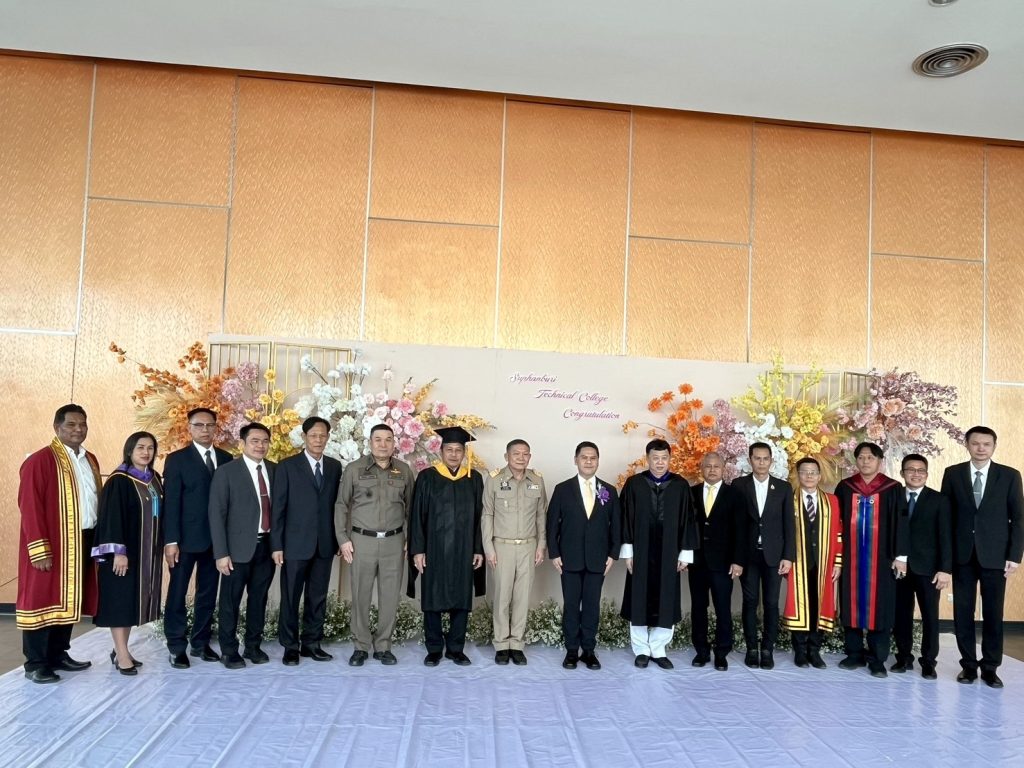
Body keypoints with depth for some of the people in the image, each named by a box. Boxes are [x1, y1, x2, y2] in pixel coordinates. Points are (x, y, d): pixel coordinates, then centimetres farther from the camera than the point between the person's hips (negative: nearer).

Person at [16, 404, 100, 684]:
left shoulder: (90, 461, 12)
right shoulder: (40, 461, -11)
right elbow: (29, 507, -14)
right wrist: (40, 550, -19)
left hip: (84, 542, 7)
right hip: (51, 545, -7)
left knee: (69, 600, 14)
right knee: (43, 600, 3)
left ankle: (58, 654, 26)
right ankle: (35, 663, 12)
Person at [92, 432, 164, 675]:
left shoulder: (154, 479, 10)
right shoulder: (119, 480, -11)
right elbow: (111, 517, -16)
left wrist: (162, 547, 12)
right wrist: (118, 551, -21)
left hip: (148, 551, 7)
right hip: (125, 550, -7)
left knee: (135, 598, 11)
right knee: (120, 599, -2)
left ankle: (121, 649, 20)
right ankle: (121, 654, 2)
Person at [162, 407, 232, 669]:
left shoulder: (226, 459, 8)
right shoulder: (177, 459, -2)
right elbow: (171, 503, -7)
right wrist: (171, 541, -14)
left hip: (216, 538, 4)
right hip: (186, 538, -4)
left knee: (208, 594, 11)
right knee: (177, 594, 5)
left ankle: (200, 643, 22)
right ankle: (177, 647, 14)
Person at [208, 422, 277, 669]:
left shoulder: (274, 470, 6)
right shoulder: (226, 472, -6)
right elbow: (217, 514, -8)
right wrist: (221, 553, -12)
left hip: (267, 545, 4)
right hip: (239, 547, -4)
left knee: (259, 599, 13)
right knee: (231, 601, 6)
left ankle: (253, 646, 27)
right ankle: (229, 650, 20)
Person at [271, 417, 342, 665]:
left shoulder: (335, 466, 8)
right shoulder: (287, 466, -2)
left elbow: (336, 504, 8)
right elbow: (277, 508, -4)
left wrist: (339, 539, 4)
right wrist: (276, 545, -9)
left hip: (325, 544, 3)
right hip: (295, 544, -3)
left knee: (318, 597, 9)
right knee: (290, 598, 5)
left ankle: (311, 643, 21)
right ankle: (290, 646, 17)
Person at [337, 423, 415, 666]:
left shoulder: (404, 470, 4)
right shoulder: (354, 469, -1)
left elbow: (411, 507, 11)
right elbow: (341, 505, 3)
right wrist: (343, 539, -2)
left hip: (394, 541, 1)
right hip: (362, 540, -1)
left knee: (390, 597, 5)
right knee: (360, 596, 5)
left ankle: (383, 646, 18)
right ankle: (361, 646, 19)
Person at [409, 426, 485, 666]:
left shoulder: (474, 479, 6)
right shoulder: (427, 477, 0)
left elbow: (478, 517, 7)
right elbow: (417, 516, -1)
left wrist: (479, 549, 2)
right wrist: (417, 550, -7)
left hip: (464, 551, 2)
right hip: (434, 550, -2)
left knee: (462, 600, 6)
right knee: (433, 600, 5)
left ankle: (456, 648, 19)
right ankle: (434, 649, 18)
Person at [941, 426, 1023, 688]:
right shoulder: (953, 474, 3)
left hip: (995, 556, -1)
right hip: (962, 555, 1)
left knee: (993, 614, 5)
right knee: (963, 613, 5)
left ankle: (990, 667, 17)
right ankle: (968, 665, 17)